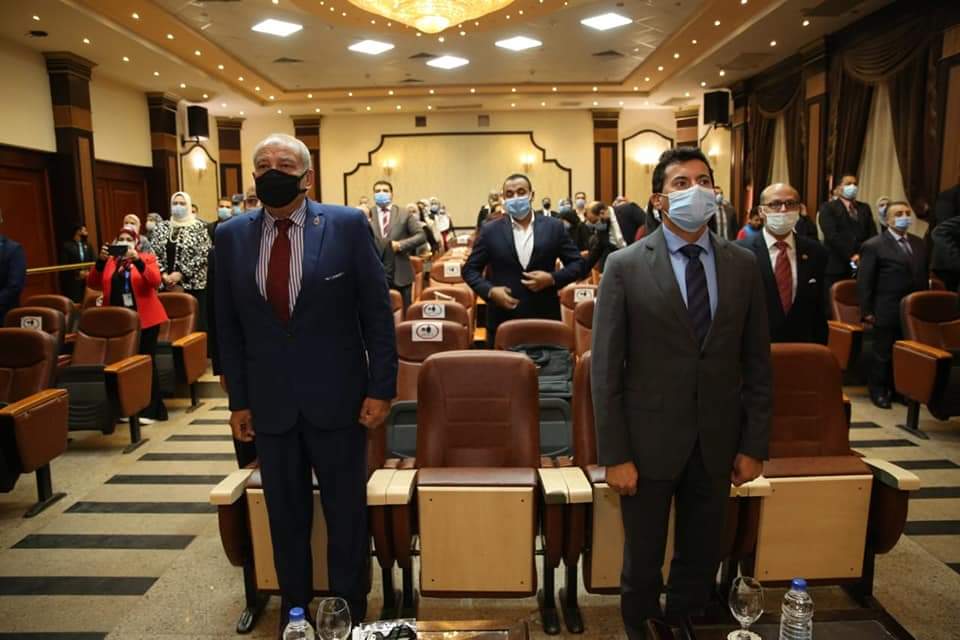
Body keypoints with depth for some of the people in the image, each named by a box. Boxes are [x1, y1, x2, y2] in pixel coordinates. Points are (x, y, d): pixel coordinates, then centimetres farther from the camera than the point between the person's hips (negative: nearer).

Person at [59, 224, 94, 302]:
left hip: (87, 281, 4)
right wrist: (78, 273, -13)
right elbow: (64, 265, -6)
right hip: (73, 282, -4)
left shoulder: (87, 245, 16)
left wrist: (89, 272, -8)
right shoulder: (66, 246, 1)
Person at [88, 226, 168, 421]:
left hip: (145, 320, -3)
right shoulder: (109, 261, 10)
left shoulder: (147, 258, 1)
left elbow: (155, 282, -15)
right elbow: (92, 284, -1)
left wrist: (138, 261, -26)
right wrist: (100, 261, -14)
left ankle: (150, 410, 7)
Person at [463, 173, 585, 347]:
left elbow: (577, 264, 6)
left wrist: (553, 278, -12)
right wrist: (489, 291, -11)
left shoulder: (554, 227, 4)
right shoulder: (490, 231, 3)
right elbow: (469, 269, 6)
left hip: (544, 318, 0)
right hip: (503, 320, 0)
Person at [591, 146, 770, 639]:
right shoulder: (625, 266, -8)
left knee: (702, 557, 19)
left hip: (718, 442, 3)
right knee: (643, 559, 15)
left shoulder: (743, 265, 2)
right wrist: (614, 455, -11)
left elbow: (757, 362, 5)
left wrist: (754, 445, 3)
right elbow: (605, 368, -9)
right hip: (650, 439, -3)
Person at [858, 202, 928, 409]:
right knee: (883, 355, 5)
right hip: (887, 313, -5)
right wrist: (867, 312, -10)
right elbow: (864, 282, -7)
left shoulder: (919, 244, 14)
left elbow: (923, 276, 17)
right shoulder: (873, 246, -5)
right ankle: (879, 391, 20)